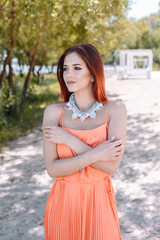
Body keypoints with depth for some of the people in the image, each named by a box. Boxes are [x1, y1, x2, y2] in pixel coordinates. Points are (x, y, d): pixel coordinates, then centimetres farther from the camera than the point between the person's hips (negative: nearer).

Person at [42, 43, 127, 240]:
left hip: (98, 202, 0)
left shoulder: (115, 110, -10)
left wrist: (69, 140, -18)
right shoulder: (54, 112, -8)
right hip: (63, 202, 1)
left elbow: (111, 166, -18)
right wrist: (96, 154, -20)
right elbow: (53, 169, -13)